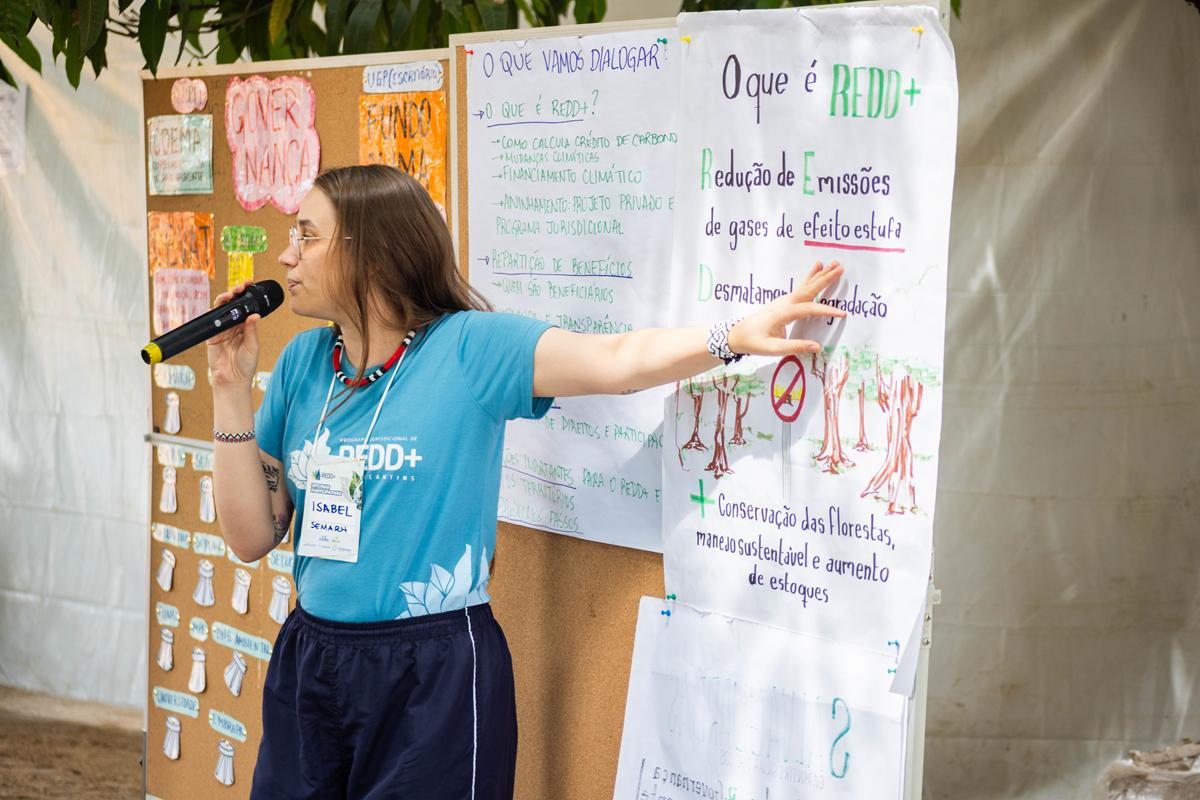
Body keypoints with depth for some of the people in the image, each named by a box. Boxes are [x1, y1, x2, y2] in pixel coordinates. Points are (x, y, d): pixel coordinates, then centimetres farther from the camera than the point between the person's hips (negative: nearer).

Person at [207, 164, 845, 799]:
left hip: (435, 677, -5)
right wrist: (232, 388, -3)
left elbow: (619, 360, -19)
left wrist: (739, 334, -33)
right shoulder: (302, 363, 5)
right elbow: (253, 536, 4)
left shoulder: (469, 347, -9)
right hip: (308, 666, 5)